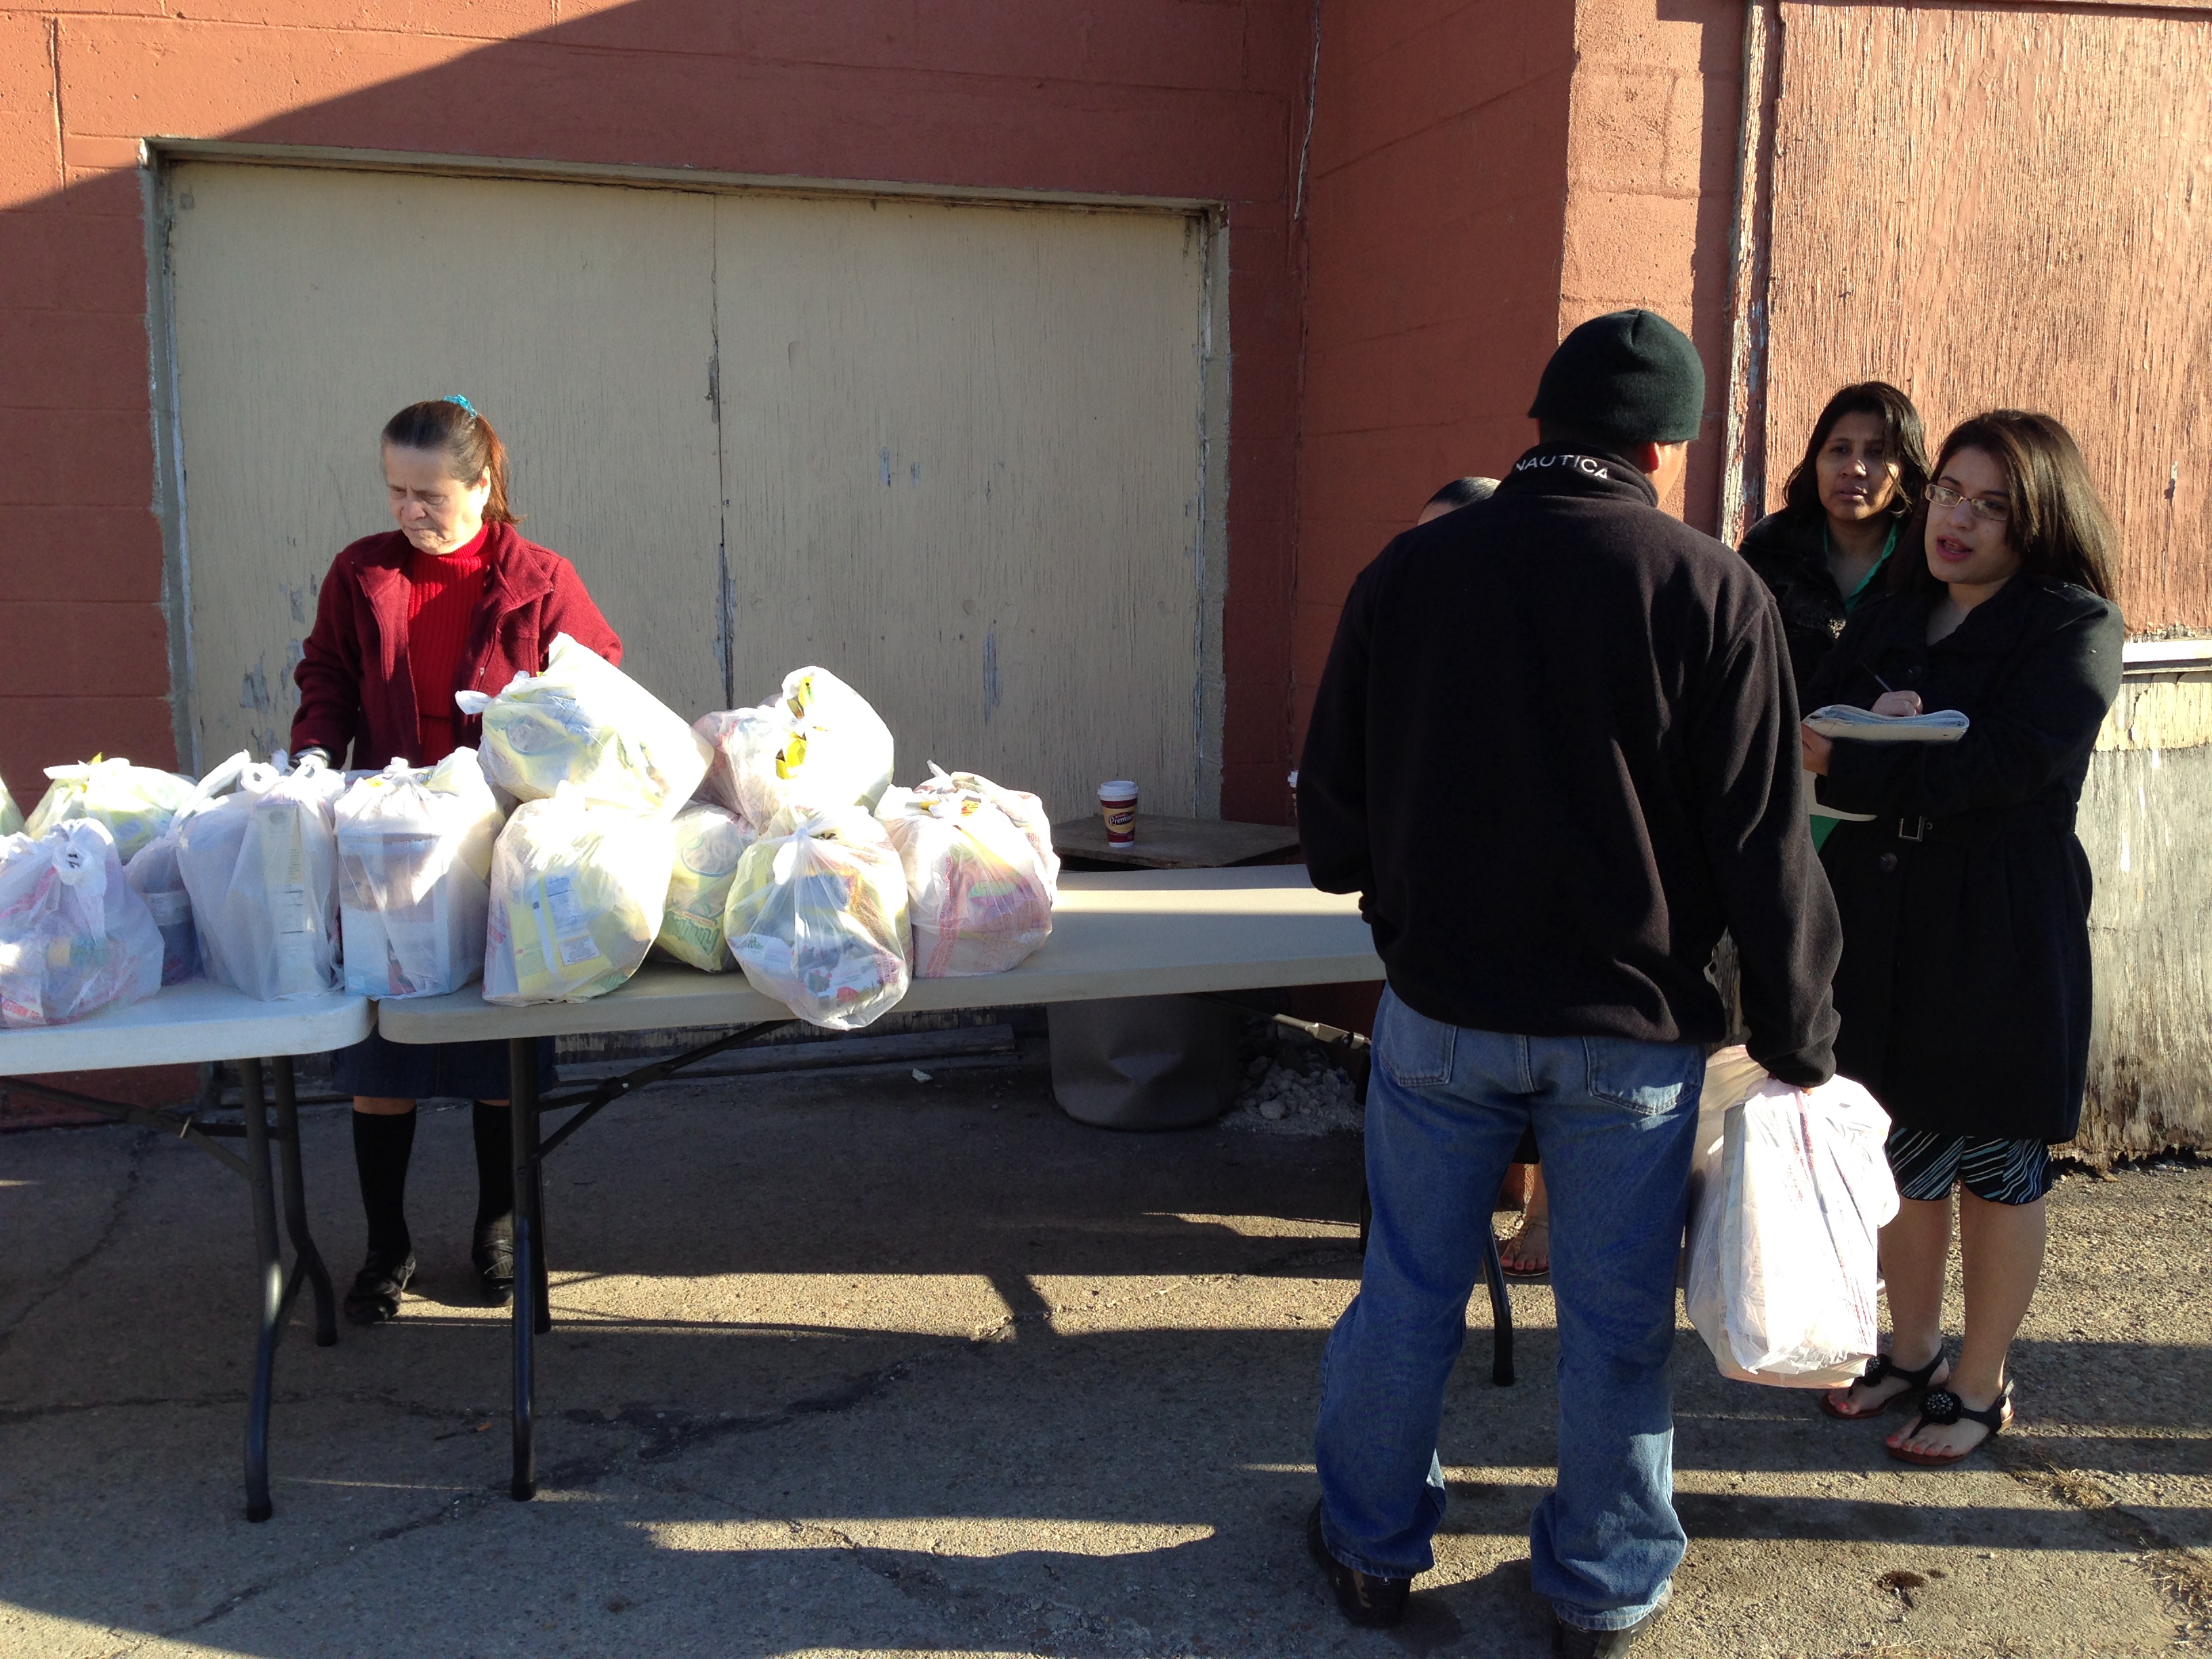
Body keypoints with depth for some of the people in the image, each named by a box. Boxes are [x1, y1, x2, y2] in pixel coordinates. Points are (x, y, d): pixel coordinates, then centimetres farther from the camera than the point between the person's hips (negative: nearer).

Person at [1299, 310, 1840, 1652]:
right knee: (1616, 1318, 14)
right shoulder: (1713, 594, -10)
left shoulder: (1409, 570, -2)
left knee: (1410, 1293, 16)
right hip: (1633, 1026, -2)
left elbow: (1332, 804, 6)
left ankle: (1372, 1544, 33)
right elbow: (1766, 849, -9)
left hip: (1439, 1009, 2)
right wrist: (1799, 1037, 2)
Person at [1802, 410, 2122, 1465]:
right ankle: (1911, 1352, 33)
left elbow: (2000, 765, -21)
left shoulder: (2076, 627, -8)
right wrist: (1884, 729, -19)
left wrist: (1850, 764, -17)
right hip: (1879, 919, 5)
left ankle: (1980, 1385, 25)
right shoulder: (1888, 618, 11)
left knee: (1994, 1165, 8)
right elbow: (1814, 740, 2)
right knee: (1901, 1149, 15)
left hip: (2002, 935, -5)